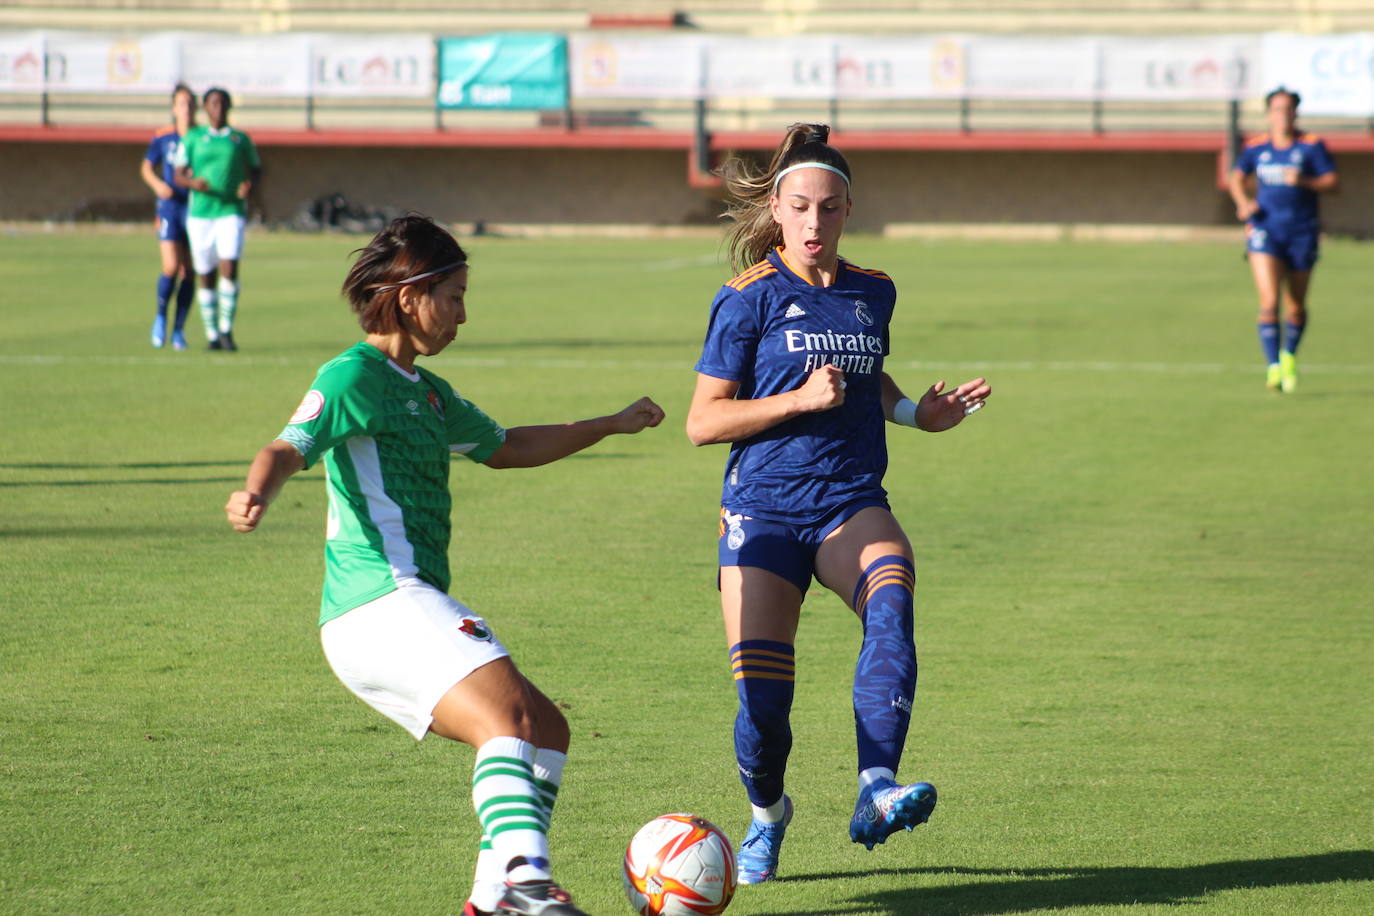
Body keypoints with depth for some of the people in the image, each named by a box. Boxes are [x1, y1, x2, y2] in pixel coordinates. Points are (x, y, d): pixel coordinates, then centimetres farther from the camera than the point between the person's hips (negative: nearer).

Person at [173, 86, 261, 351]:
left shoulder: (241, 139, 9)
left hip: (231, 212, -1)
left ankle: (226, 330, -11)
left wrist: (250, 184, -5)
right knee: (206, 277, 2)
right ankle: (212, 335, 12)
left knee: (229, 268, -18)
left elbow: (256, 169, 18)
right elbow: (179, 175, 6)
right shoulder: (192, 138, 8)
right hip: (200, 213, 1)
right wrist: (194, 183, -17)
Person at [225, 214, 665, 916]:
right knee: (507, 716, -27)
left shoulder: (425, 390, 26)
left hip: (405, 608, 10)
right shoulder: (354, 376, -4)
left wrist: (610, 425, 45)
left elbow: (504, 448, 41)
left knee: (547, 731, 12)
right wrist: (257, 494, -42)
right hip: (383, 597, -10)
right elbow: (289, 447, -20)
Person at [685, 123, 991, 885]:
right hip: (763, 508, -3)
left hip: (852, 506, 3)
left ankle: (876, 791, -39)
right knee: (762, 693, -7)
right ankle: (766, 811, 25)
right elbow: (703, 421, -5)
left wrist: (916, 413, 11)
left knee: (891, 605, -31)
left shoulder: (873, 294, 10)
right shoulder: (750, 298, -3)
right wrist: (799, 400, -16)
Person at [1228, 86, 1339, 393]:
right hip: (1265, 230, 0)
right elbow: (1237, 178, 14)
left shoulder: (1312, 146, -2)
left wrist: (1304, 181, -21)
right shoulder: (1256, 148, 4)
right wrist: (1243, 202, -6)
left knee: (1296, 307, 11)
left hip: (1302, 233, 0)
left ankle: (1289, 356, 38)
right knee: (1269, 302, -16)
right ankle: (1273, 368, -16)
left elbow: (1333, 182, -4)